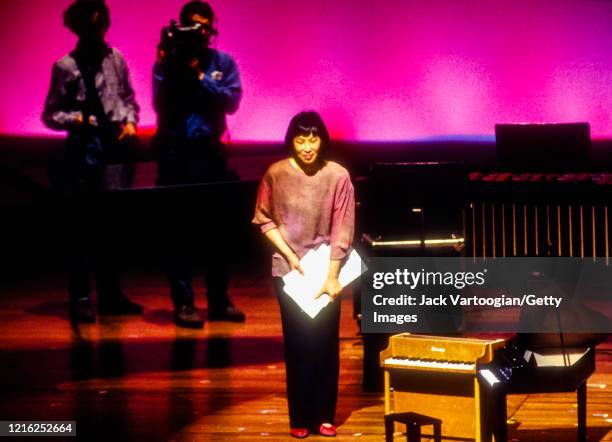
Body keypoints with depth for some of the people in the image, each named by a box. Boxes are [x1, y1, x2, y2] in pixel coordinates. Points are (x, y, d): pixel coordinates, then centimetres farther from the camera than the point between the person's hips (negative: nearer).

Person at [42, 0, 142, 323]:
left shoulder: (115, 58, 8)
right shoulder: (66, 66, -3)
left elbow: (129, 98, 17)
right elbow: (50, 115, -2)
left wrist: (130, 121, -1)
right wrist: (77, 119, -19)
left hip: (116, 145, 4)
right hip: (84, 148, -4)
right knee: (81, 225, 0)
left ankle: (111, 295, 19)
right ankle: (80, 299, 6)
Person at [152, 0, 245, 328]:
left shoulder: (223, 62, 6)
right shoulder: (167, 61, 1)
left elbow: (231, 101, -7)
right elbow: (160, 104, -9)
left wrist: (199, 74, -12)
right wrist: (169, 69, -18)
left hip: (211, 152, 2)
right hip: (175, 154, -2)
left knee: (218, 228, 5)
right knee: (178, 230, -1)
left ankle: (219, 300, 14)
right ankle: (183, 303, 3)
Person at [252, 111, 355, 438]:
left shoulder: (338, 176, -11)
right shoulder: (275, 174, -7)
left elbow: (342, 231, -10)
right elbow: (264, 220, 1)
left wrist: (332, 276, -13)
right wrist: (289, 254, -9)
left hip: (326, 269, 0)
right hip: (289, 270, 0)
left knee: (325, 343, 3)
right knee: (298, 344, 3)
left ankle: (324, 416, 14)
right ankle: (300, 418, 12)